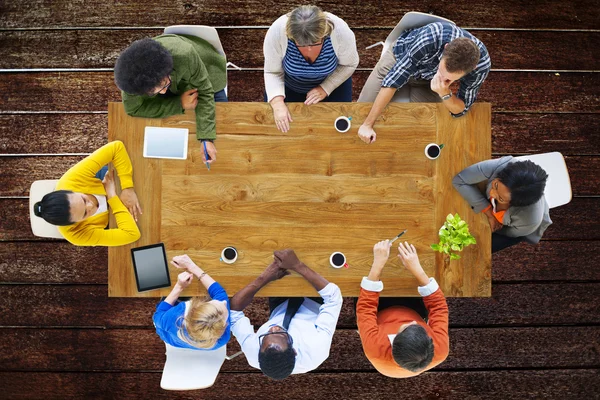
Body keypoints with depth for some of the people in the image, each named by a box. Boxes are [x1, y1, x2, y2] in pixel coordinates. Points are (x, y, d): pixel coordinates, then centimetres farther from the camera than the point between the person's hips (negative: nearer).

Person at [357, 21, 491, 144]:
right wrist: (367, 124, -34)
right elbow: (393, 79, -35)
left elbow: (460, 110, -22)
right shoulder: (430, 38, -43)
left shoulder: (481, 64, -35)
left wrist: (445, 93, -45)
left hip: (428, 80, 2)